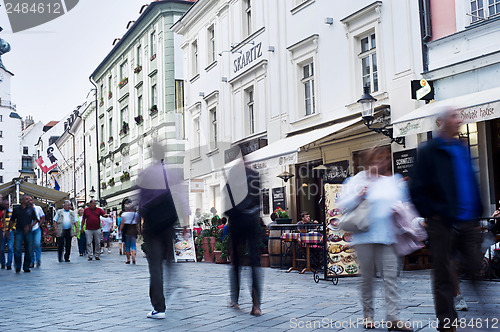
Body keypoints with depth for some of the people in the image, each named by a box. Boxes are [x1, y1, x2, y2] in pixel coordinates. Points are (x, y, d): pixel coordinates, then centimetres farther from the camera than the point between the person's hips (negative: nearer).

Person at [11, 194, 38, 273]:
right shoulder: (16, 209, 6)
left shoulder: (31, 209, 8)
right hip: (19, 231, -1)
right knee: (17, 249, -10)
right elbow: (12, 220, 13)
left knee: (28, 250, 4)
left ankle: (26, 267, 13)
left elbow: (35, 220, 9)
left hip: (28, 232, 1)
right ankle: (17, 267, -1)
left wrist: (29, 227, -7)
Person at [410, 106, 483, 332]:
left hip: (467, 221, 6)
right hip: (443, 223, -6)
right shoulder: (428, 151, -5)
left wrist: (477, 214, 11)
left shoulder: (462, 149, 15)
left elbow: (472, 183, 19)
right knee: (443, 276, 3)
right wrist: (433, 213, -11)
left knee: (476, 270, 5)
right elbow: (416, 189, -7)